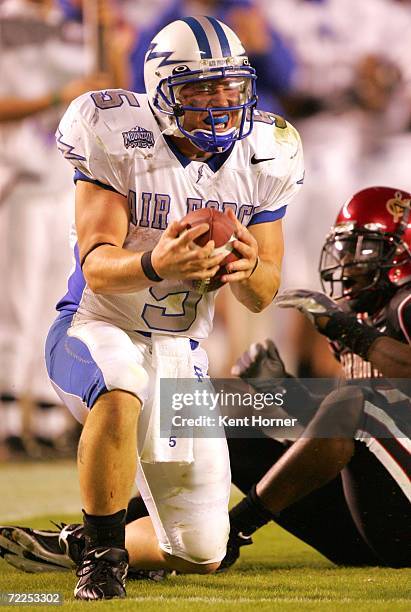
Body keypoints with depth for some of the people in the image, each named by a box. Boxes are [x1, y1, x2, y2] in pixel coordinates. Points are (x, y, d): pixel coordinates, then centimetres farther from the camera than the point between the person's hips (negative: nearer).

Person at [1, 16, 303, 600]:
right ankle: (102, 552, -23)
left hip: (179, 349, 5)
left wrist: (247, 268, -26)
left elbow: (262, 297, -1)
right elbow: (97, 266, -23)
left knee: (202, 554, 4)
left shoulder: (261, 161, -3)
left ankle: (78, 546, 34)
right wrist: (154, 264, -45)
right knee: (121, 389, -43)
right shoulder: (121, 141, -16)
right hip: (95, 328, -5)